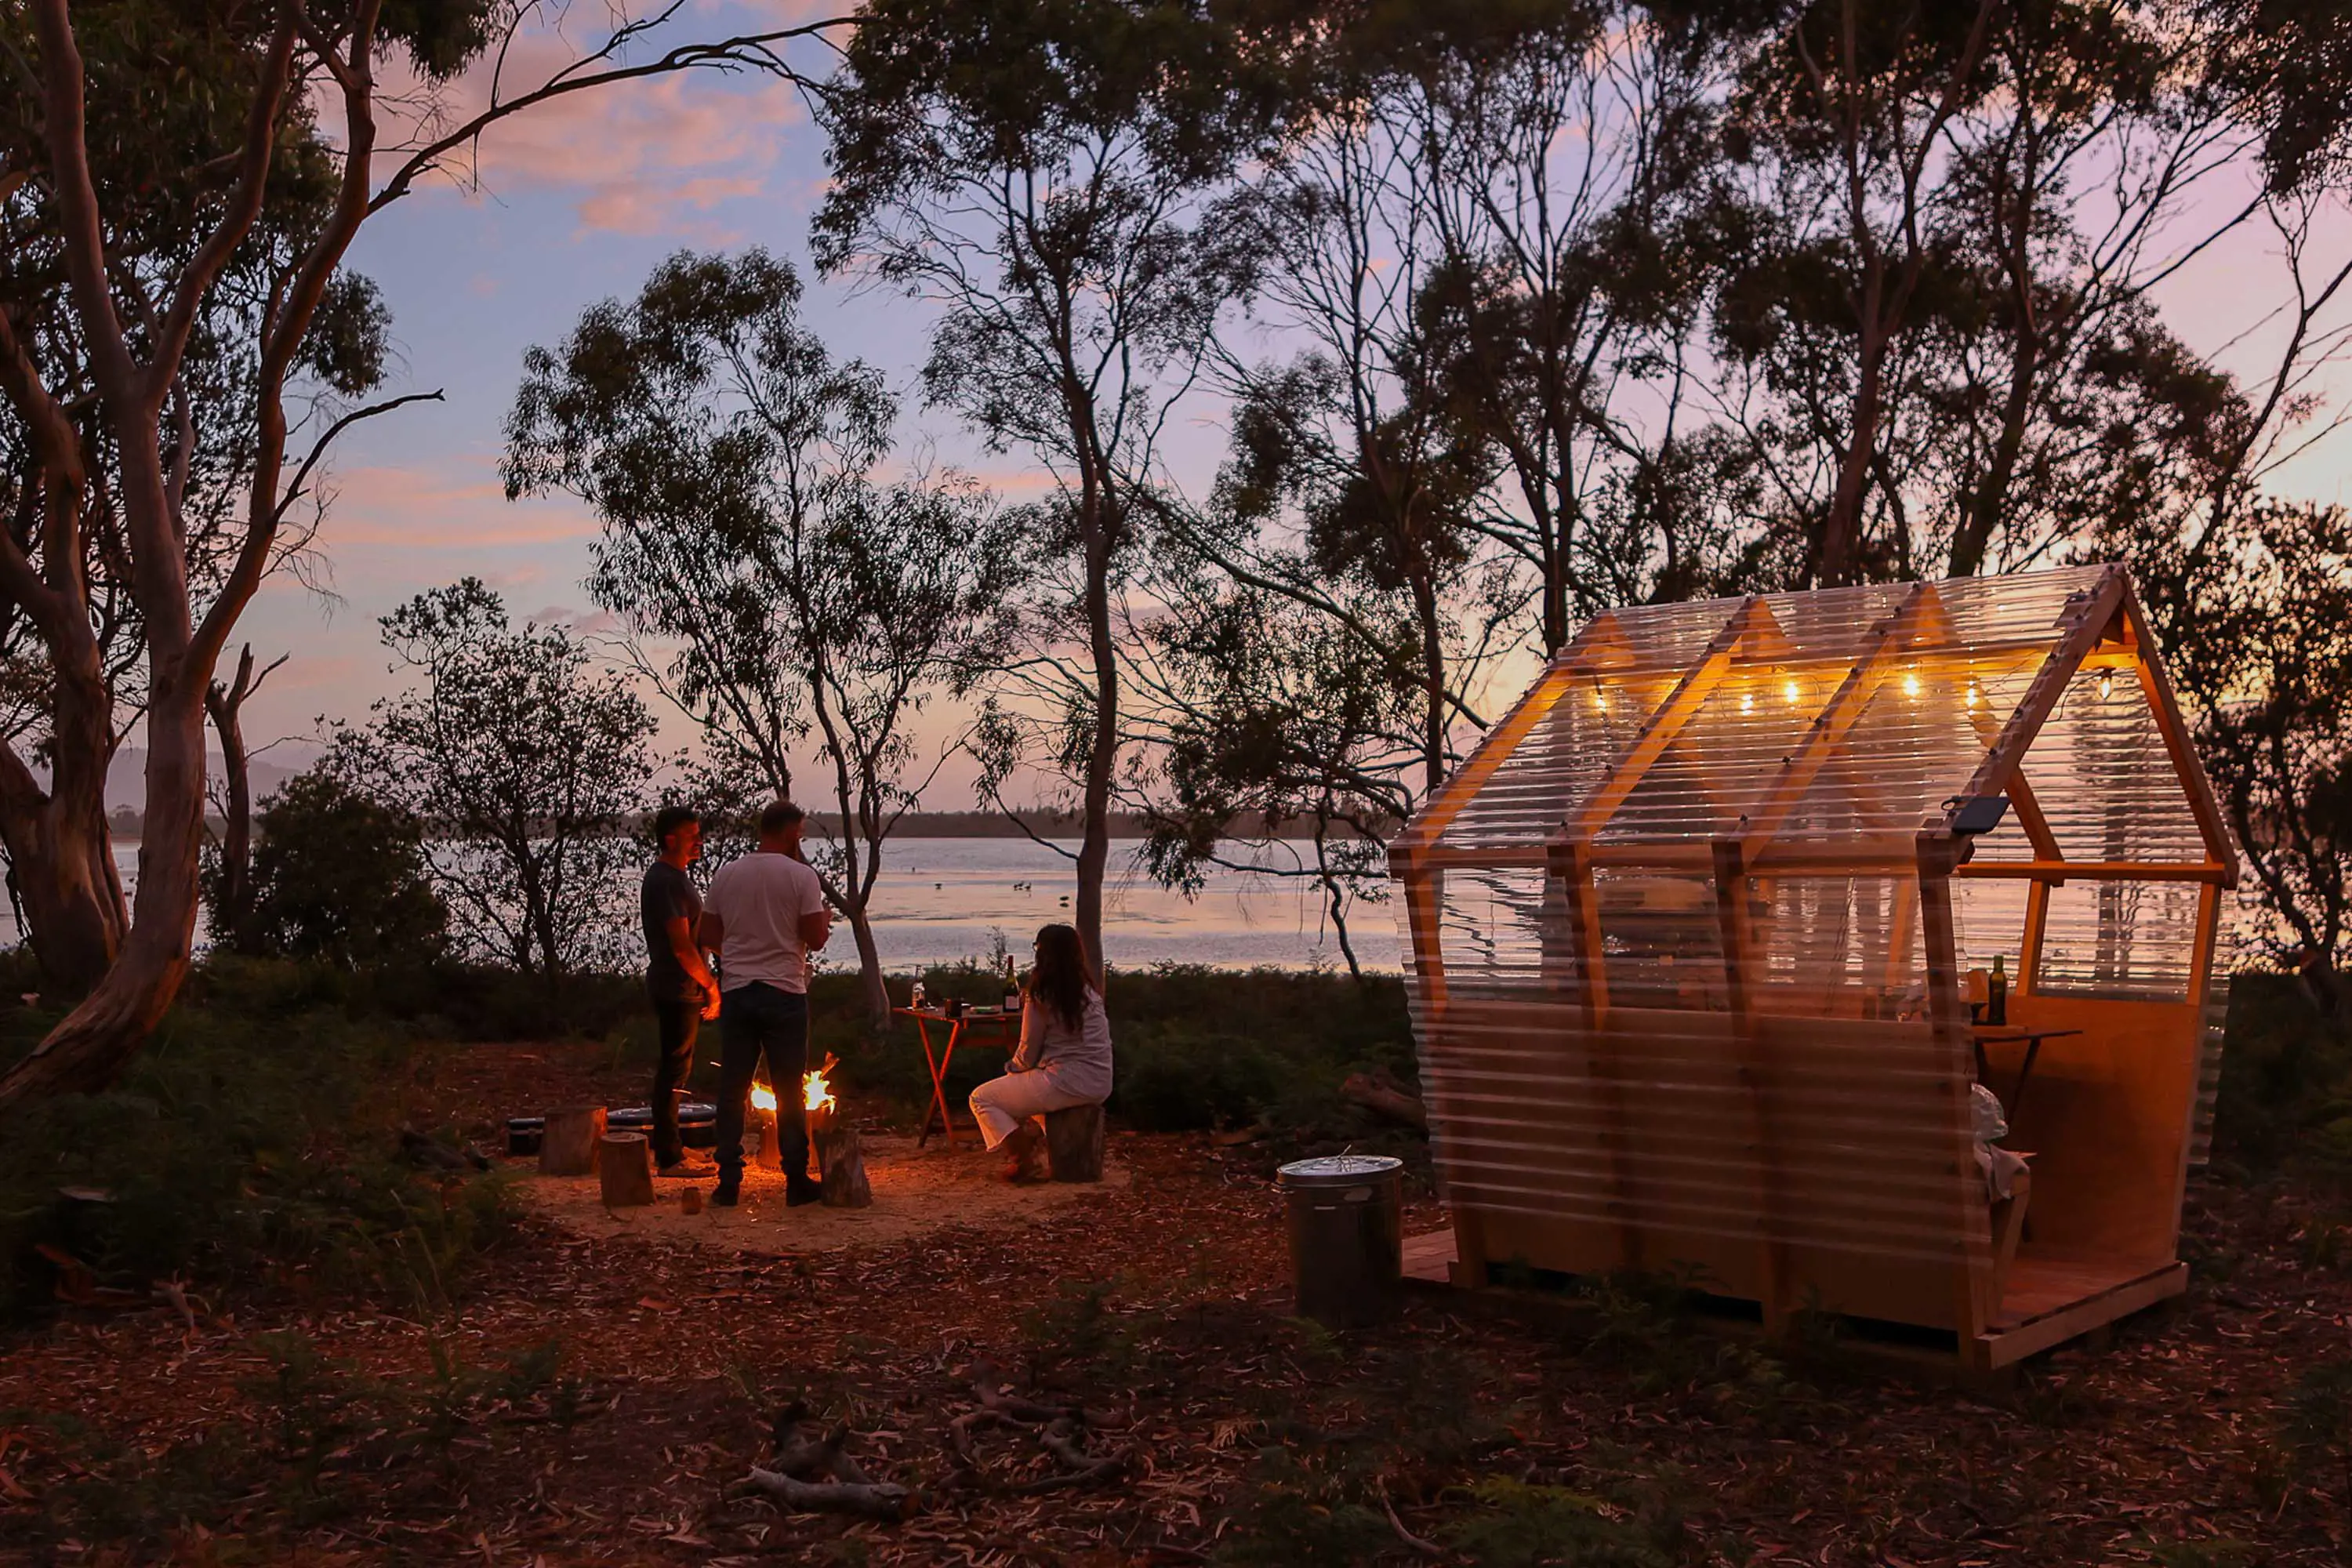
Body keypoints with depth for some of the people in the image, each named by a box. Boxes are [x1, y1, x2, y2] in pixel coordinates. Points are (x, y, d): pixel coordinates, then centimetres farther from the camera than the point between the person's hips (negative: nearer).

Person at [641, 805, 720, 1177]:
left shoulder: (674, 877, 16)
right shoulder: (666, 882, -17)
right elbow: (682, 946, -21)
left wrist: (707, 984, 19)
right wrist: (711, 985, -13)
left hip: (680, 989, 11)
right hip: (676, 989, -11)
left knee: (673, 1070, 14)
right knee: (674, 1070, -6)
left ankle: (669, 1151, 22)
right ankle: (669, 1158, -2)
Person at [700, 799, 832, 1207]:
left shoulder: (726, 874, 5)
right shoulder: (801, 876, -7)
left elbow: (709, 936, 9)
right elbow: (816, 939, -9)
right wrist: (825, 920, 12)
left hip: (736, 991, 3)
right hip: (784, 993, -3)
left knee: (732, 1090, 8)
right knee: (789, 1093, 6)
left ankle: (729, 1181, 9)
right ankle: (797, 1180, 11)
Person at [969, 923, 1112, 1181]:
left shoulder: (1041, 997, -11)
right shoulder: (1090, 993, 9)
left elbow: (1028, 1056, -6)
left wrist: (1011, 1067, 16)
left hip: (1067, 1084, -8)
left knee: (981, 1098, 7)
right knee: (1018, 1085, 36)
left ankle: (1023, 1162, -1)